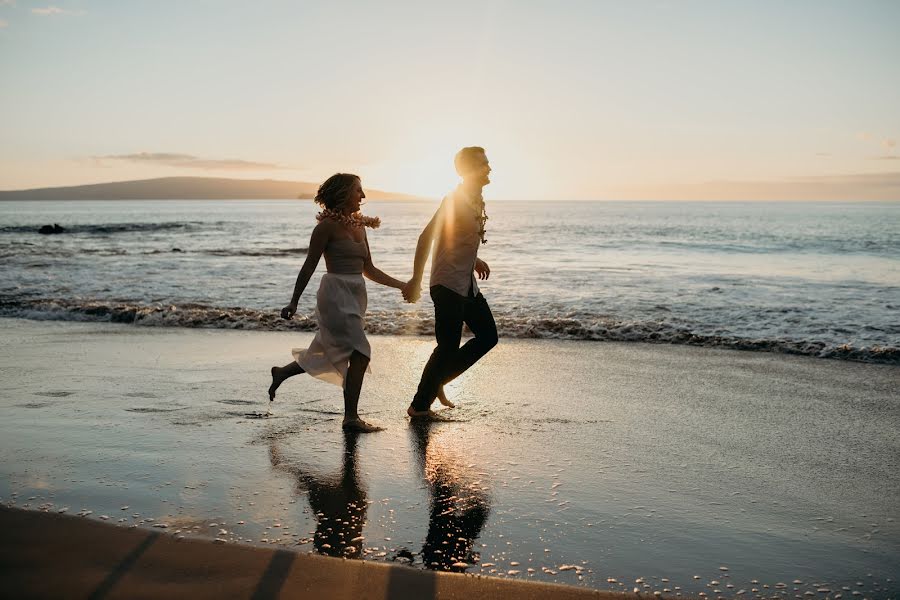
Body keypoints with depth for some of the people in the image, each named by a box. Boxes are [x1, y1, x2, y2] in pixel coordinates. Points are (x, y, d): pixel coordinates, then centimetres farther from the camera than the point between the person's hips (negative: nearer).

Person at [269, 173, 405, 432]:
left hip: (355, 296, 8)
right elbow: (309, 266, -7)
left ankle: (281, 373, 37)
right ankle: (351, 418, -4)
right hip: (336, 295, -8)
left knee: (331, 356, 15)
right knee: (359, 354, -13)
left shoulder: (359, 225, 14)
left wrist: (403, 285, 14)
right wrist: (294, 301, -9)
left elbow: (368, 269, 18)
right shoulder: (328, 225, -8)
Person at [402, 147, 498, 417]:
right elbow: (426, 237, -19)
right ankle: (419, 406, 10)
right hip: (448, 284, -9)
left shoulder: (476, 201, 11)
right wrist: (415, 281, -19)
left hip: (467, 284, 9)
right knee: (448, 347, -5)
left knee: (488, 336, 11)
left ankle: (438, 380, 19)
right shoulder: (455, 200, -16)